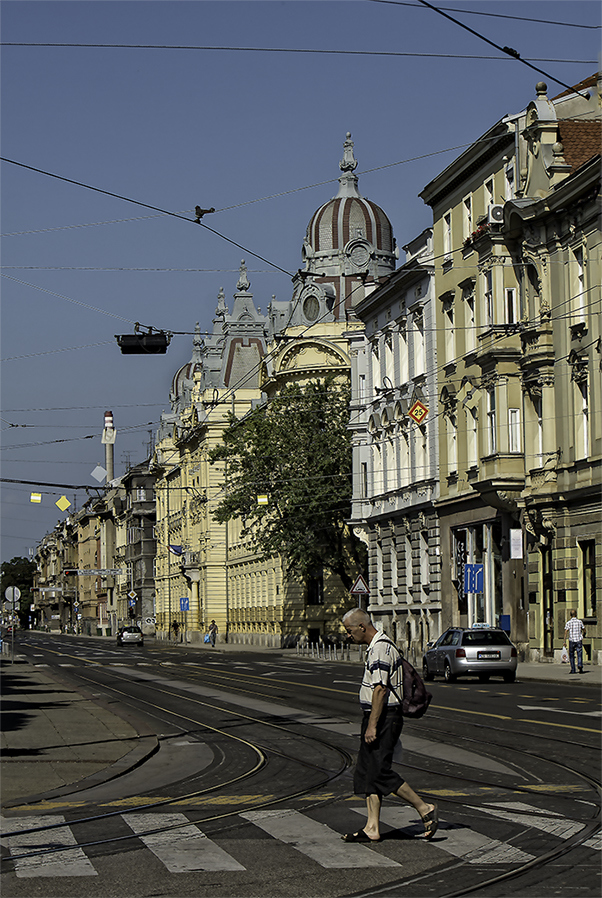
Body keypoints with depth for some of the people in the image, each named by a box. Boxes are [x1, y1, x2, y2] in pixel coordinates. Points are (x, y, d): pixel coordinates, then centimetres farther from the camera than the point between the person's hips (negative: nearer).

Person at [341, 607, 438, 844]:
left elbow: (380, 690, -22)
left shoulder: (380, 649, -17)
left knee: (380, 771, -10)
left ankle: (425, 809, -1)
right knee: (367, 773, 8)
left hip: (383, 718, -11)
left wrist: (372, 726, -23)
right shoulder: (378, 646, 16)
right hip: (379, 717, 11)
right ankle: (372, 828, 8)